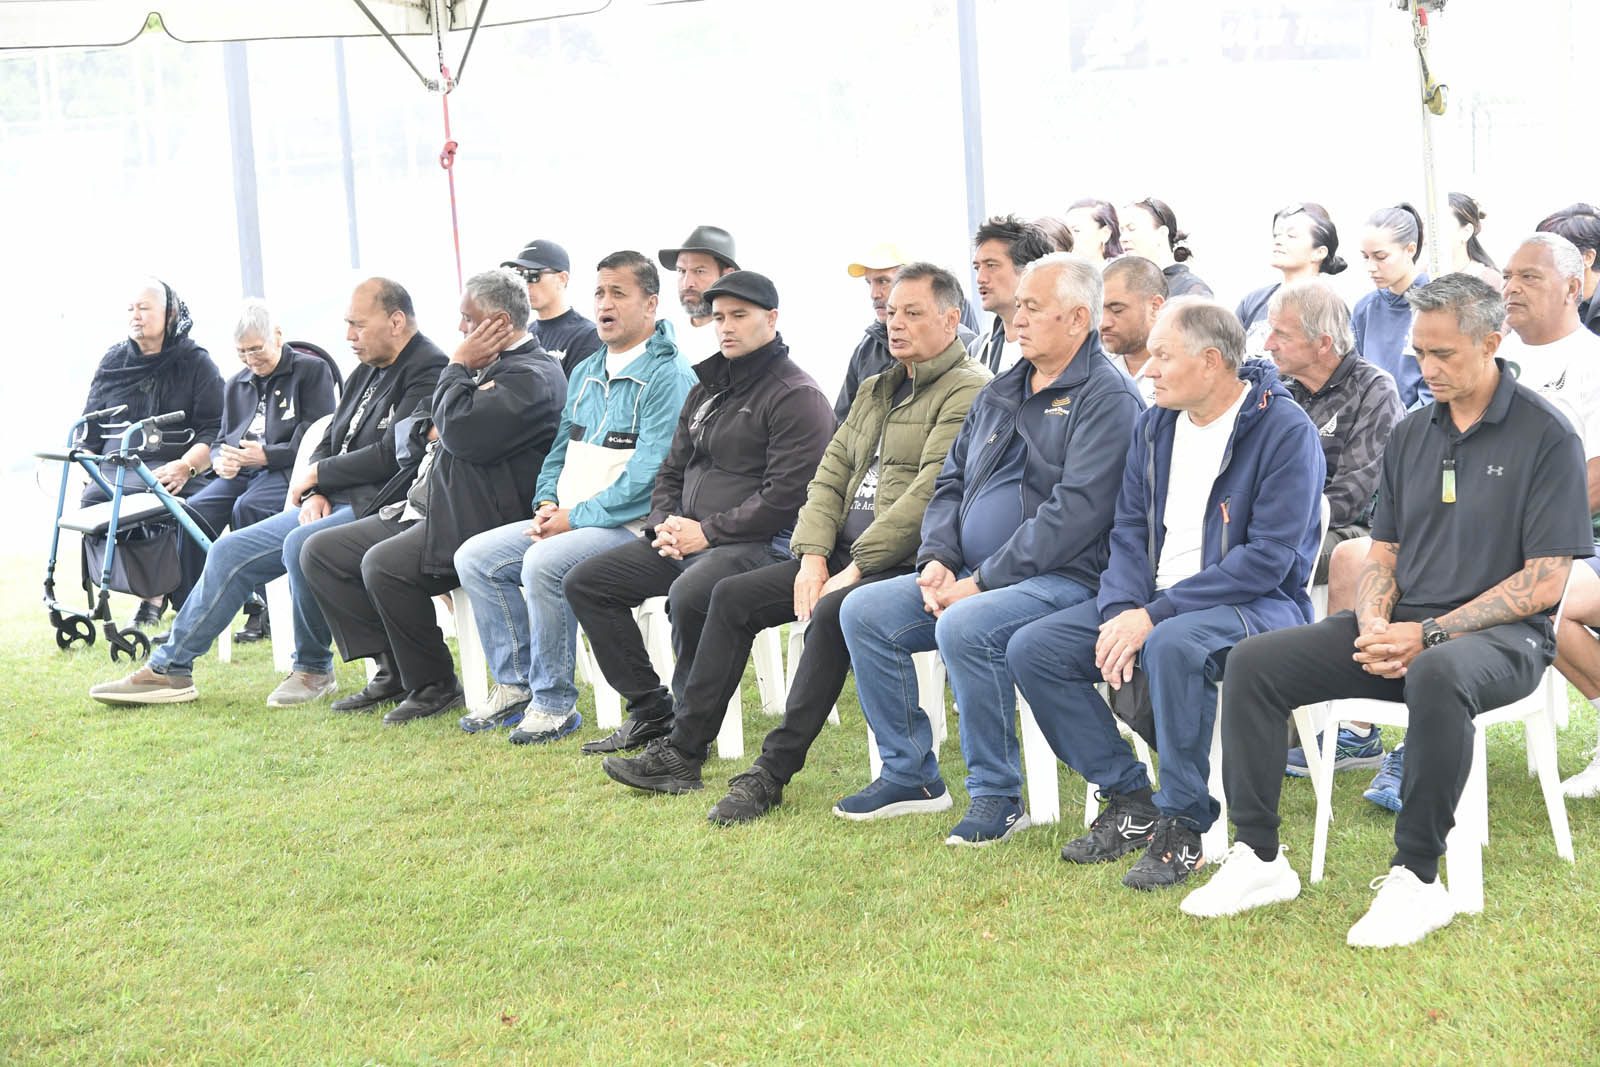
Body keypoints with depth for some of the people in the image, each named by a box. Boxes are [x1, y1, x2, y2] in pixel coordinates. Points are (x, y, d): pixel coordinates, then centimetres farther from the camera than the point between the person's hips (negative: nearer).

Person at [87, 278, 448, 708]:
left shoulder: (429, 371, -11)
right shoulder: (366, 372, 19)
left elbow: (392, 455, -20)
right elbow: (327, 443, 20)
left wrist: (314, 475, -7)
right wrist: (315, 493, -1)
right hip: (333, 503, 10)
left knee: (301, 544, -34)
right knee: (231, 551, 5)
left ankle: (314, 668, -13)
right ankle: (170, 668, 12)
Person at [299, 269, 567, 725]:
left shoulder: (535, 375, -11)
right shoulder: (480, 367, 21)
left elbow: (462, 430, -26)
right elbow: (404, 433, 22)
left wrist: (456, 368, -9)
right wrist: (432, 432, -2)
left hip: (478, 521, -11)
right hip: (424, 508, 11)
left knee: (382, 564, -31)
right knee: (320, 551, 3)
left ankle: (436, 685, -12)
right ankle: (393, 670, 2)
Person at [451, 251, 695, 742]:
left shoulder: (668, 375, -10)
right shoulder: (587, 373, 18)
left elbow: (649, 472, -18)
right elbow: (560, 448, 24)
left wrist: (576, 516, -17)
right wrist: (548, 504, 3)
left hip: (634, 525, -9)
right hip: (568, 518, 9)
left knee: (543, 562, -32)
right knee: (475, 557, -4)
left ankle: (554, 703, -18)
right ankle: (515, 685, 4)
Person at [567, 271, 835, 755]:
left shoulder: (797, 397, -8)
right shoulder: (707, 389, 19)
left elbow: (786, 496, -17)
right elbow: (672, 470, 25)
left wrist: (707, 532, -16)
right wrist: (664, 524, 3)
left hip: (757, 544, -9)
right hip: (685, 538, 9)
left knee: (689, 595, -38)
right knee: (585, 582, 2)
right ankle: (649, 708, 4)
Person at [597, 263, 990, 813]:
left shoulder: (966, 391, -9)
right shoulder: (875, 391, 21)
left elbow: (929, 495, -19)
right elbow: (829, 475, 16)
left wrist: (857, 568, -20)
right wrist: (813, 555, -1)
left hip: (906, 558, -9)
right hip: (846, 552, 9)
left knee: (832, 612, -35)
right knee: (732, 596, 1)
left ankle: (772, 773, -28)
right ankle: (682, 752, 4)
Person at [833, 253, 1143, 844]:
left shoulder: (1106, 397, -9)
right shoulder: (998, 395, 18)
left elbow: (1076, 512, -19)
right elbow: (952, 481, 21)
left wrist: (983, 582, -20)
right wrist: (939, 560, 0)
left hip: (1062, 577, -9)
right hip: (974, 576, 9)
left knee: (965, 627, -34)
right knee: (863, 611, -4)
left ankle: (996, 795, -18)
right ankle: (909, 774, 5)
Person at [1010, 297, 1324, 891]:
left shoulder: (1284, 429, -14)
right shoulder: (1155, 425, 9)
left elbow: (1268, 558, -20)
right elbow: (1130, 530, 9)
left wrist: (1155, 615, -24)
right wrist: (1122, 614, -11)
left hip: (1258, 604, -7)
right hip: (1156, 602, 7)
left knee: (1172, 644, -40)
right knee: (1031, 650, -9)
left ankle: (1183, 825, -22)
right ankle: (1130, 799, 0)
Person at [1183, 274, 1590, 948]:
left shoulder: (1545, 436, -7)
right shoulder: (1411, 434, 13)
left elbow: (1544, 582, -12)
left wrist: (1428, 635, -17)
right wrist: (1373, 625, -5)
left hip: (1501, 636, -6)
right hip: (1404, 629, 6)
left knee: (1437, 675, -42)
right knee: (1254, 662, -12)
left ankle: (1416, 880, -29)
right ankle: (1259, 858, -9)